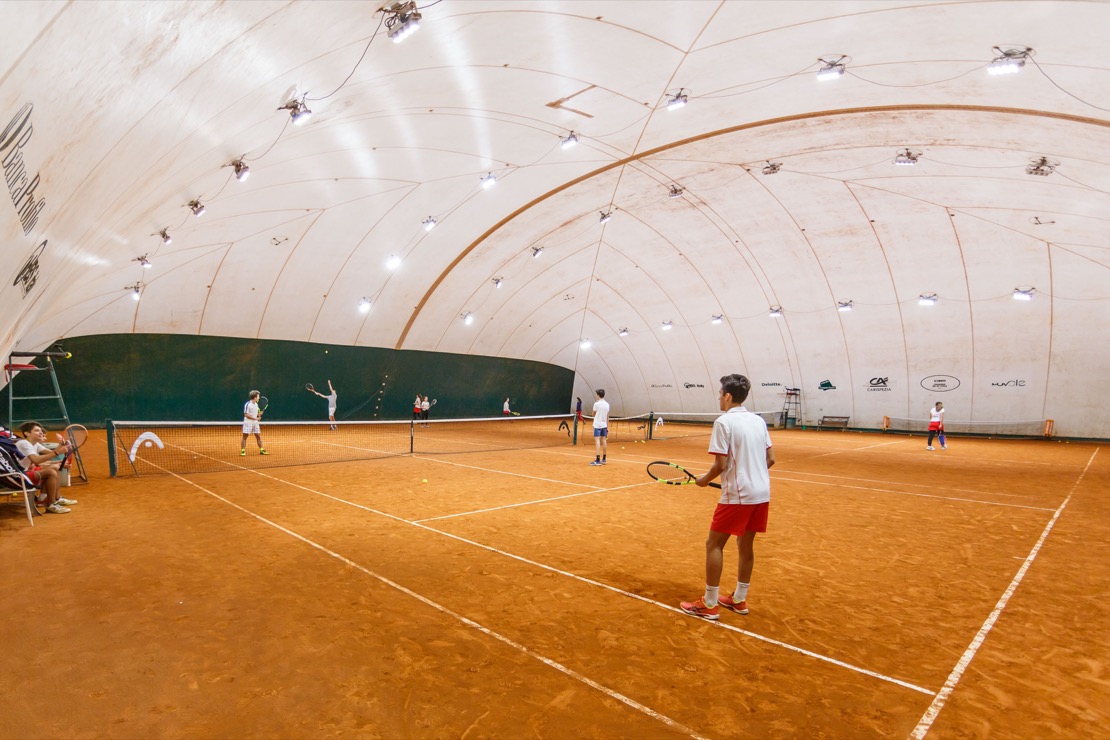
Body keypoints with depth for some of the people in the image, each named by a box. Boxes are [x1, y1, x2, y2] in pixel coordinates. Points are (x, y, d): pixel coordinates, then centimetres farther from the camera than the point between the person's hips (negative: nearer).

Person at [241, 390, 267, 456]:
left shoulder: (256, 404, 10)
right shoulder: (247, 404, -12)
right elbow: (246, 414, -16)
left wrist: (259, 414, -4)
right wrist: (255, 418, -19)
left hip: (255, 423, 7)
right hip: (248, 423, -7)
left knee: (258, 436, 6)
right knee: (245, 437, -1)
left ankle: (261, 450, 11)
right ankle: (242, 451, 4)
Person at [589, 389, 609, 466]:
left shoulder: (596, 404, -10)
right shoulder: (607, 404, 7)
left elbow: (593, 414, 3)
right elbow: (607, 417, 11)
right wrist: (607, 427, 17)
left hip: (597, 425, -6)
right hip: (604, 425, 6)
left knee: (597, 441, -8)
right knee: (604, 441, 10)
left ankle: (597, 460, -14)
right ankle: (603, 459, 17)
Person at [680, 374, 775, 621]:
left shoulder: (724, 422, -13)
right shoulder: (759, 421, 8)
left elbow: (721, 464, -16)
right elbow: (770, 459, 11)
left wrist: (704, 480, 1)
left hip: (738, 495, -8)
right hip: (762, 493, 8)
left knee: (714, 544, 3)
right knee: (746, 545, 18)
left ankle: (709, 605, 7)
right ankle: (739, 600, 29)